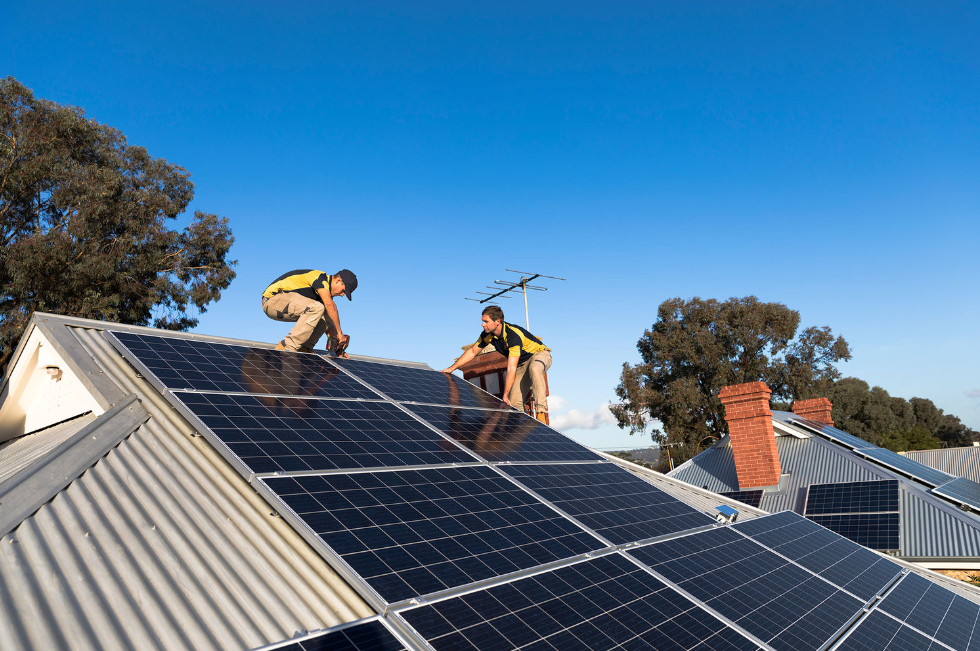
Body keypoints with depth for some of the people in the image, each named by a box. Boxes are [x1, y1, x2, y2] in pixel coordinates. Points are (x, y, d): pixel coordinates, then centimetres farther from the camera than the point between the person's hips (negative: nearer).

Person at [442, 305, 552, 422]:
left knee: (534, 368, -43)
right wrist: (452, 368, 1)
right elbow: (472, 351, 5)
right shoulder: (487, 334, -12)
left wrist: (505, 395, -40)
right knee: (515, 402, -10)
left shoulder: (513, 335, -36)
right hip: (522, 364, 7)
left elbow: (511, 369, -39)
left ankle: (541, 411, -41)